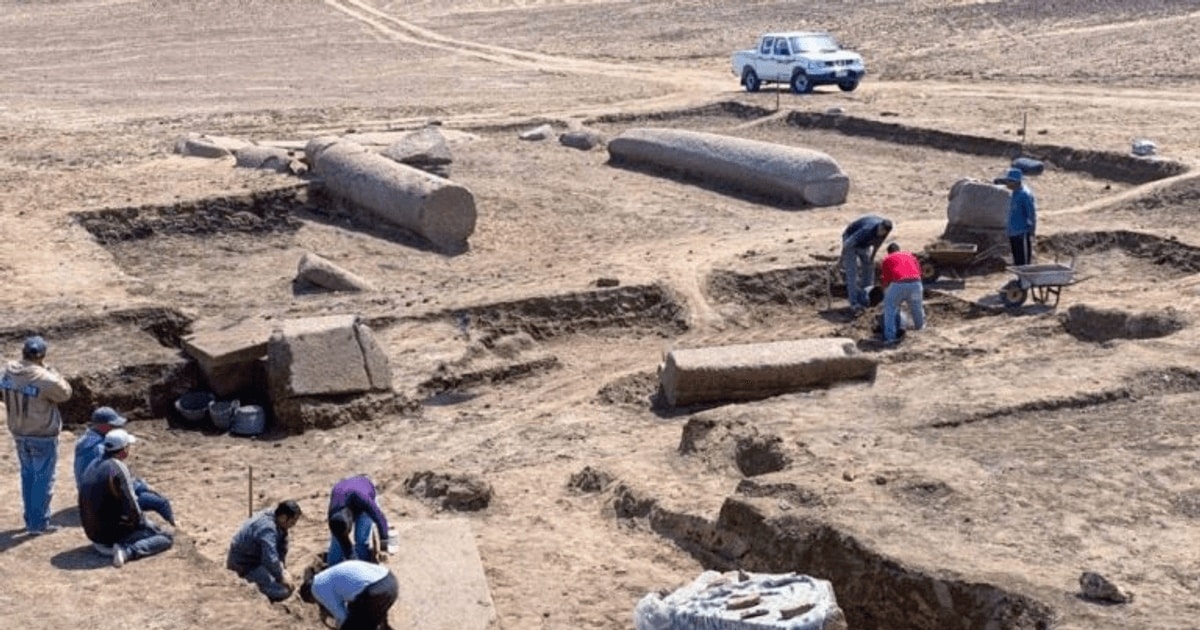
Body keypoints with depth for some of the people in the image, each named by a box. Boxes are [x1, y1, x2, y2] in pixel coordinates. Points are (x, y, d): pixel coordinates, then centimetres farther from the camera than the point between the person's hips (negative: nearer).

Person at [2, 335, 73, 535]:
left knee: (28, 475, 21)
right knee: (43, 479, 7)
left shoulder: (8, 372, -8)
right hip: (43, 436, -6)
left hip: (19, 433, 6)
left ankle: (30, 519, 30)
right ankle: (38, 524, 11)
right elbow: (65, 393, -10)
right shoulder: (45, 379, -27)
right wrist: (51, 371, -5)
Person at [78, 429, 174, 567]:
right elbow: (130, 508, -21)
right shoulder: (117, 468, -19)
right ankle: (127, 550, -21)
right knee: (167, 538, -4)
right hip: (112, 533, -9)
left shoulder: (92, 466, 6)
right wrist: (143, 521, -1)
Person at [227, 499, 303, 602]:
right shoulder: (267, 528, -32)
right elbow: (270, 560, -36)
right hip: (245, 564, -10)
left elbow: (282, 547, 8)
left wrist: (282, 569, -2)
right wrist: (281, 577, -21)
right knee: (282, 591, -20)